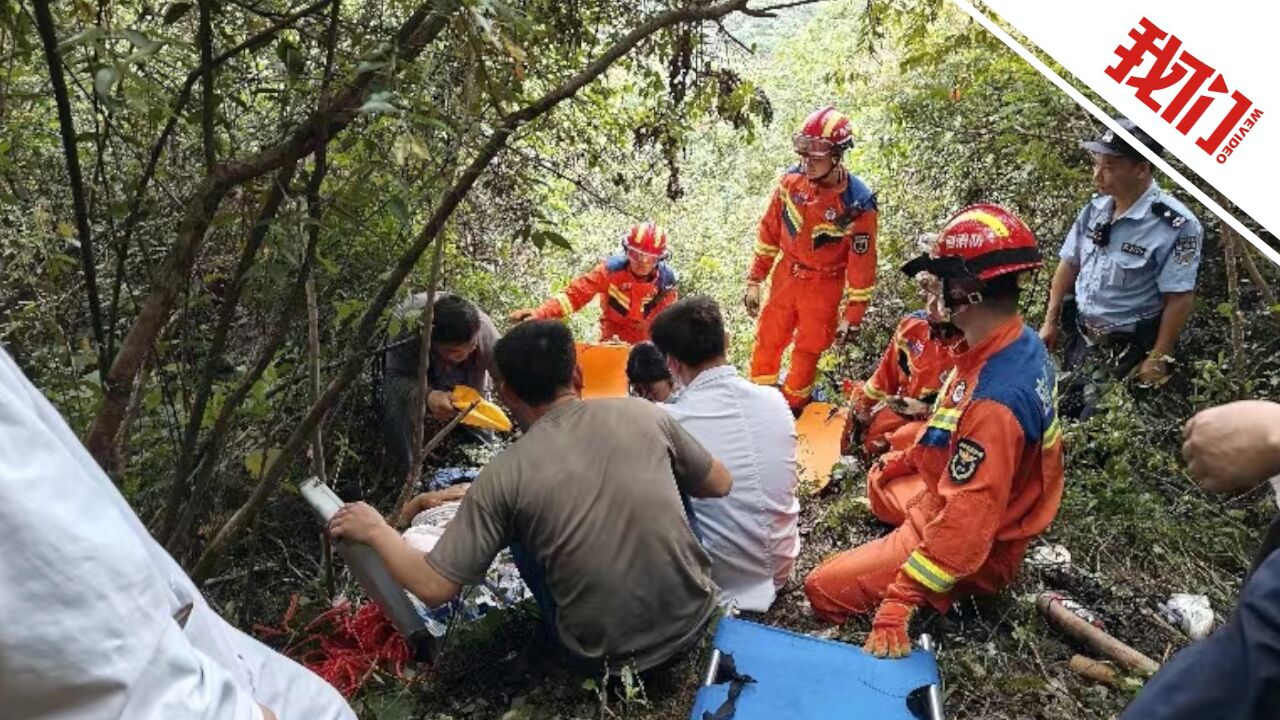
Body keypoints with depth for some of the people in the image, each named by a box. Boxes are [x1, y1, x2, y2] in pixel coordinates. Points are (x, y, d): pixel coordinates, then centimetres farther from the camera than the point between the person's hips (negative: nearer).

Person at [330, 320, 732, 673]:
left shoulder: (505, 475, -12)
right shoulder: (642, 413, -6)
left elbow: (434, 588, -9)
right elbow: (720, 486, 8)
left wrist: (374, 530, 8)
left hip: (607, 657, -2)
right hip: (695, 618, 3)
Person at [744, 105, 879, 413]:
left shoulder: (857, 204, -20)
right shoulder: (791, 181, -8)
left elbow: (862, 264, -13)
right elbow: (769, 232, 2)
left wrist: (853, 315, -11)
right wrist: (754, 281, 4)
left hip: (824, 286, -3)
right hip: (786, 275, 4)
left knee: (807, 351, 9)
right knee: (766, 341, 10)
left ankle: (790, 409, 29)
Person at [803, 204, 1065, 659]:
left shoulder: (993, 399, -37)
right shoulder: (1023, 344, -8)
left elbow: (965, 524, -36)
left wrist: (898, 605, -33)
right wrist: (909, 459, 23)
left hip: (973, 551, -10)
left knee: (823, 590, -12)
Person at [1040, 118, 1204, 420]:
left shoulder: (1176, 225, -21)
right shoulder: (1096, 208, -1)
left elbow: (1180, 299, -19)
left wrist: (1158, 359, -17)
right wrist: (1051, 322, 9)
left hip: (1129, 350, -6)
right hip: (1079, 338, 6)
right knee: (1063, 415, 17)